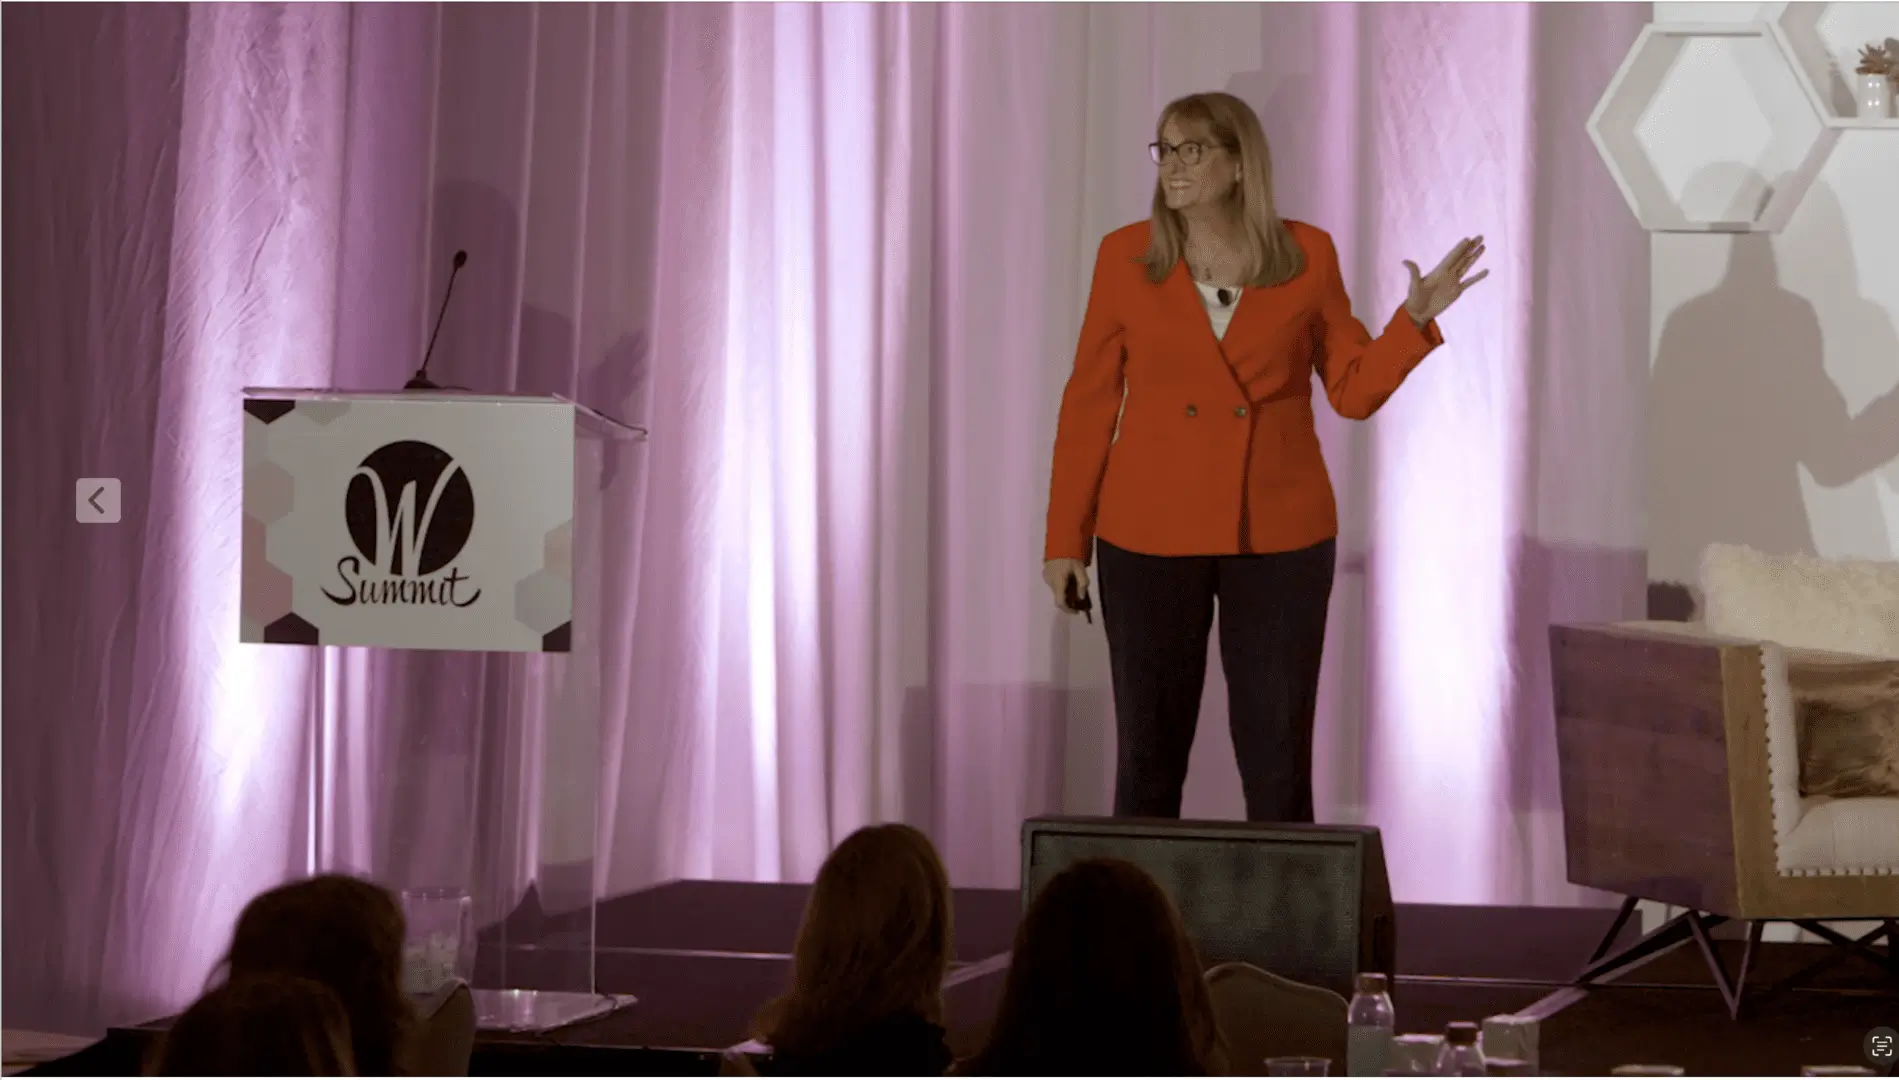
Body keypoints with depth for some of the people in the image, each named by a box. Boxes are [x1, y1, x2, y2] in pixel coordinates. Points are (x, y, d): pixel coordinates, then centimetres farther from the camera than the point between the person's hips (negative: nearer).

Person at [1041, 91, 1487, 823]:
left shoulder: (1307, 256, 0)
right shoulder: (1125, 256, -1)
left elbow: (1354, 391, 4)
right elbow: (1090, 403, 1)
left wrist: (1416, 318, -12)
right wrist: (1066, 540, 0)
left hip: (1279, 534, 0)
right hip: (1150, 534, 0)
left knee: (1279, 757, 1)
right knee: (1148, 750, 4)